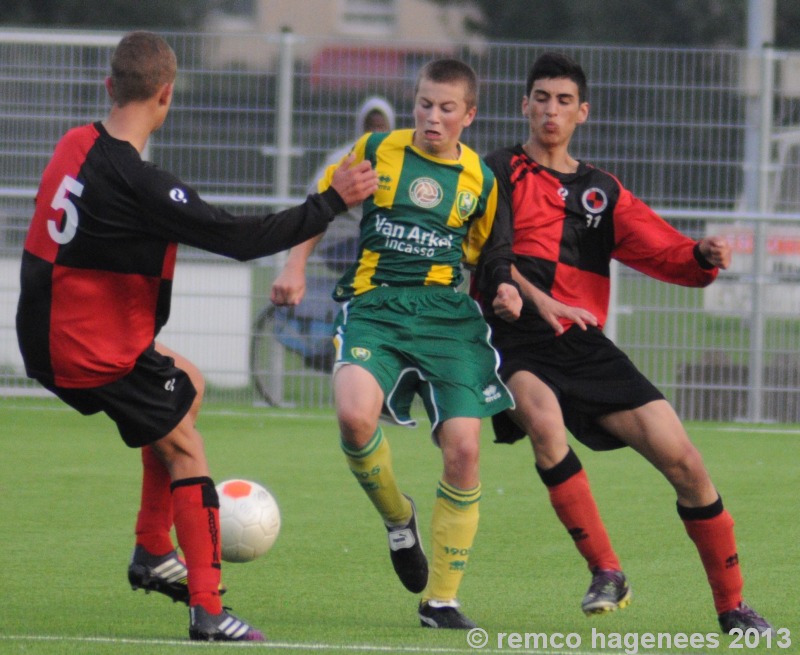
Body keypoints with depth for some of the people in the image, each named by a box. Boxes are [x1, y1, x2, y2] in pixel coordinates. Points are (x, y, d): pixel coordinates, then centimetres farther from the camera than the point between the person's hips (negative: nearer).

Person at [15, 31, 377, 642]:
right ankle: (207, 610, 3)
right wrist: (333, 202, -15)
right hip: (100, 354, -9)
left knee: (188, 384, 26)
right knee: (184, 449, 5)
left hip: (49, 336, 9)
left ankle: (153, 552, 26)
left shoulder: (75, 145, 0)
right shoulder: (139, 185, -26)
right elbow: (243, 238, -23)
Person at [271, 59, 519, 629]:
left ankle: (442, 599, 5)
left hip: (446, 313, 2)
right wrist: (296, 267, 6)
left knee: (463, 446, -10)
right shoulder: (377, 151, 6)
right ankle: (398, 518, 3)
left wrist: (505, 286, 1)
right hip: (373, 304, -2)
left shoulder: (480, 179, 10)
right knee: (355, 415, -30)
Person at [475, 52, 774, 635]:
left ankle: (732, 606, 6)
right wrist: (536, 298, -27)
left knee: (683, 460, -7)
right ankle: (606, 574, -27)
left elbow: (665, 253, 10)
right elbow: (492, 253, -9)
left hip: (584, 345, 4)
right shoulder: (501, 172, 6)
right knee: (544, 419, -36)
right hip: (516, 340, -4)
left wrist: (703, 256, -13)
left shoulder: (601, 192, 18)